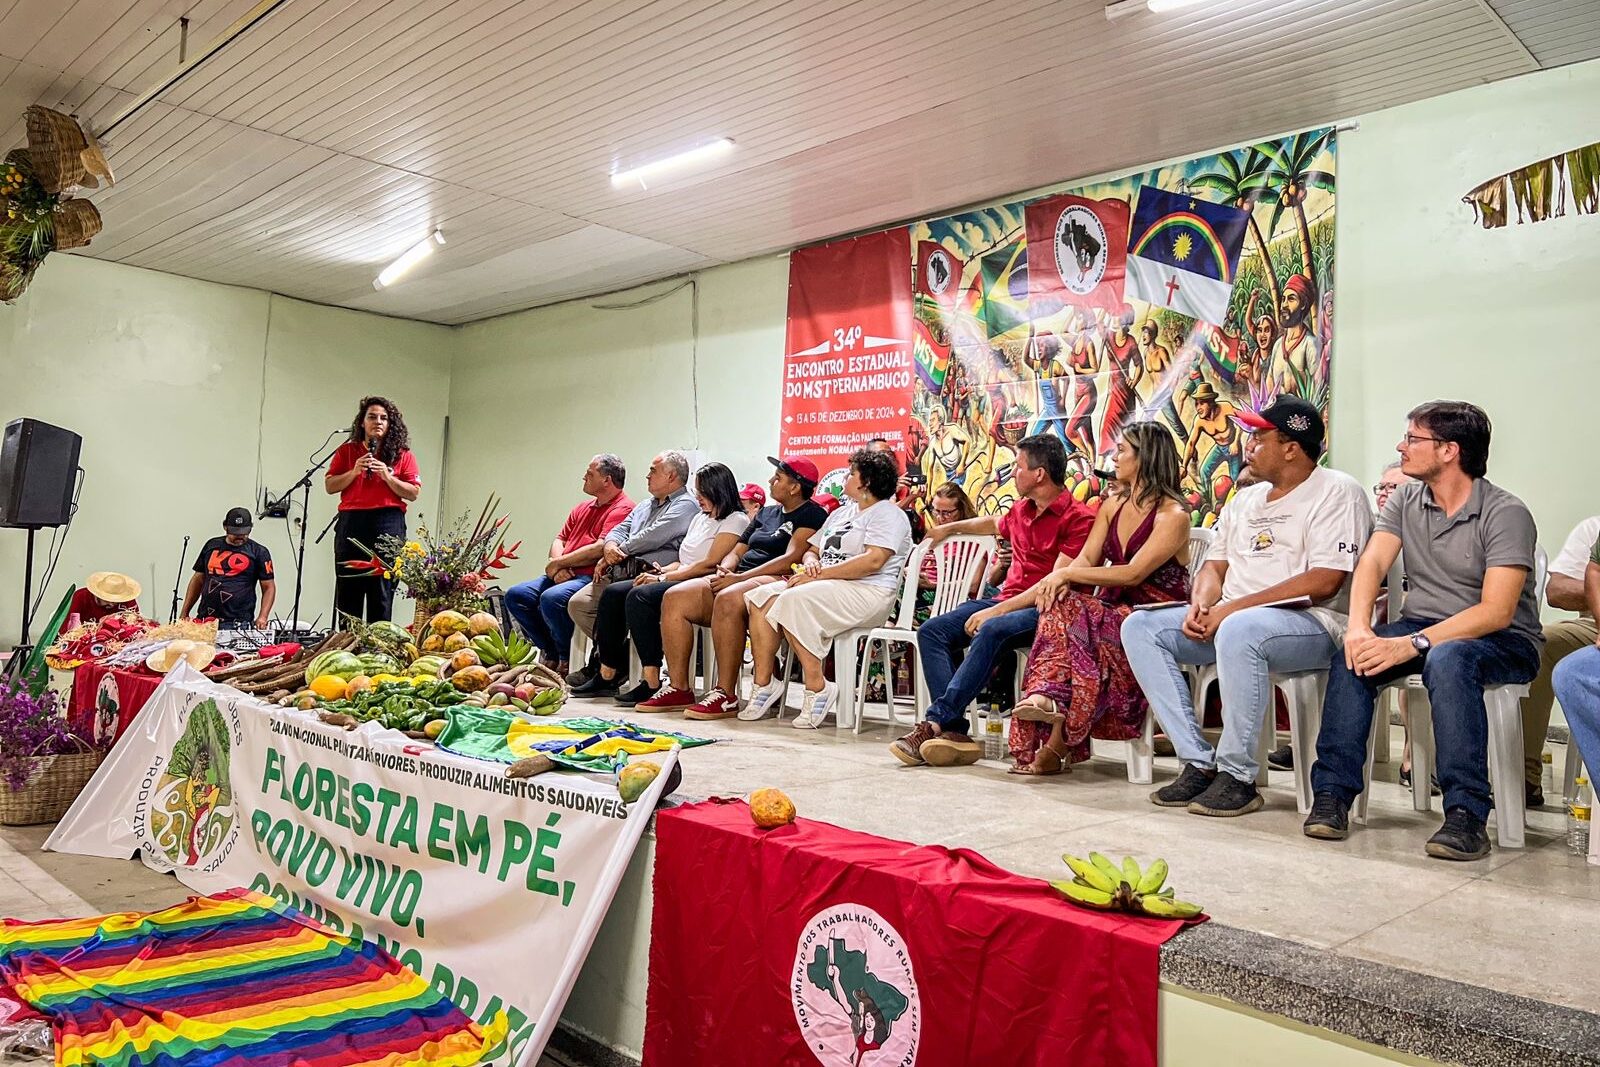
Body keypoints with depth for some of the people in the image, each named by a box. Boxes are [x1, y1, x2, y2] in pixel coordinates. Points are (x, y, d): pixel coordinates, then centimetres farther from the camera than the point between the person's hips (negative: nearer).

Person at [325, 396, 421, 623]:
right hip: (351, 522, 2)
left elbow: (414, 493, 2)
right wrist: (355, 472, -6)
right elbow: (329, 486, 9)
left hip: (388, 525, -2)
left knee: (382, 591, -2)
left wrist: (387, 476, -10)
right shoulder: (347, 451, 12)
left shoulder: (403, 455, 8)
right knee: (347, 589, 4)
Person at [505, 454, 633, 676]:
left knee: (551, 598, -33)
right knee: (515, 595, -4)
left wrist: (558, 563, -8)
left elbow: (600, 549, -18)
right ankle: (551, 653, 3)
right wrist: (559, 569, -6)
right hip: (566, 575, 10)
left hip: (592, 578, -9)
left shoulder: (622, 509, -8)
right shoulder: (582, 509, 23)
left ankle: (568, 660, -12)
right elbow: (559, 540, 17)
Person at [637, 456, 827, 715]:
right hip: (739, 579, 9)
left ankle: (726, 695, -34)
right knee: (674, 598, -12)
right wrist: (725, 569, 0)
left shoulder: (812, 514, 0)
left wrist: (739, 578, -18)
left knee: (727, 599, -39)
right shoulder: (766, 512, 26)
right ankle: (680, 689, -13)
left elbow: (791, 559, -13)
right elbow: (738, 551, 25)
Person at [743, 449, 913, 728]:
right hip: (826, 586, 9)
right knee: (761, 597, -13)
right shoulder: (840, 513, 28)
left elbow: (873, 561, -17)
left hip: (867, 592, -9)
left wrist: (820, 575, -17)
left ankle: (818, 687, -27)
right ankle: (764, 682, -17)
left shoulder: (888, 514, -1)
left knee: (794, 600, -32)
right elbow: (813, 551, 28)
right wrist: (811, 563, 1)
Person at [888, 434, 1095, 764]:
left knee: (992, 630, -38)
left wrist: (996, 611, -22)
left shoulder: (1078, 519, -10)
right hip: (1006, 601, 8)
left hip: (1042, 610, -8)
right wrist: (950, 527, 53)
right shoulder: (1022, 509, 15)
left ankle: (936, 721, -34)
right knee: (932, 631, -12)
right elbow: (994, 524, 40)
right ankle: (955, 729, -27)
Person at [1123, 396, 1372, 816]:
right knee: (1140, 627, -10)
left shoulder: (1336, 492, -4)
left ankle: (1237, 778, -25)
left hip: (1311, 623, -8)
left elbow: (1324, 581, -16)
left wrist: (1231, 609, -19)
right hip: (1229, 618, 8)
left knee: (1239, 631, -40)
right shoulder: (1245, 500, 21)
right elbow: (1216, 564, 20)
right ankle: (1199, 763, -13)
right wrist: (1201, 605, -5)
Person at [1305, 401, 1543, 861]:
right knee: (1353, 656, -25)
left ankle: (1466, 813, -33)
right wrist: (1359, 627, -27)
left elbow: (1496, 612, -22)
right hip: (1420, 626, 5)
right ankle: (1333, 792, -22)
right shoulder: (1405, 501, 6)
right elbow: (1372, 563, -7)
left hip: (1502, 642, -5)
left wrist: (1412, 645, -32)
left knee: (1447, 658, -38)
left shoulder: (1506, 513, -13)